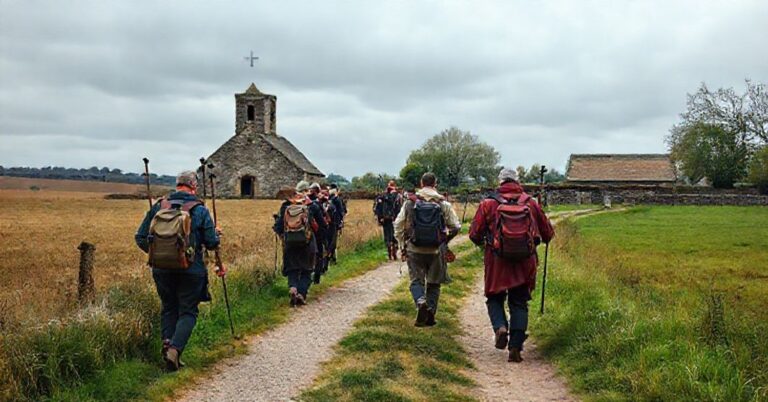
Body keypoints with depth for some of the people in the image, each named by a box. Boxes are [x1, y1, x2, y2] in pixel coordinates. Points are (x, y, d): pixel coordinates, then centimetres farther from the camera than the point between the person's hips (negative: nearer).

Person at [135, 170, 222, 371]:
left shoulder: (158, 206, 3)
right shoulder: (200, 210, -6)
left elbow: (140, 238, 5)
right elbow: (212, 243, -6)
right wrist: (216, 234, 17)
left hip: (162, 270, 3)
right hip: (190, 270, -3)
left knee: (169, 309, 19)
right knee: (188, 312, 7)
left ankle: (167, 343, 7)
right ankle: (175, 348, -10)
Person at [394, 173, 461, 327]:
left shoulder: (410, 202, -2)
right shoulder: (443, 204, -3)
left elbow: (398, 224, -1)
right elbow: (456, 227, -1)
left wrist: (403, 244, 10)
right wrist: (445, 240, 16)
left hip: (414, 250, 0)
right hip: (435, 251, 0)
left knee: (416, 281, 9)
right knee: (433, 283, 15)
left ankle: (420, 301, -19)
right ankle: (430, 314, 11)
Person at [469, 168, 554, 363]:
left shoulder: (488, 203, -4)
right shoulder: (530, 203, 1)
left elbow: (474, 235, -3)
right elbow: (548, 233, 8)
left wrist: (484, 241, 19)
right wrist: (536, 239, 30)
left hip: (497, 260, -1)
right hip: (525, 261, 1)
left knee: (495, 298, 16)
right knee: (519, 303, 10)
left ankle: (500, 327, -11)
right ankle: (516, 347, 4)